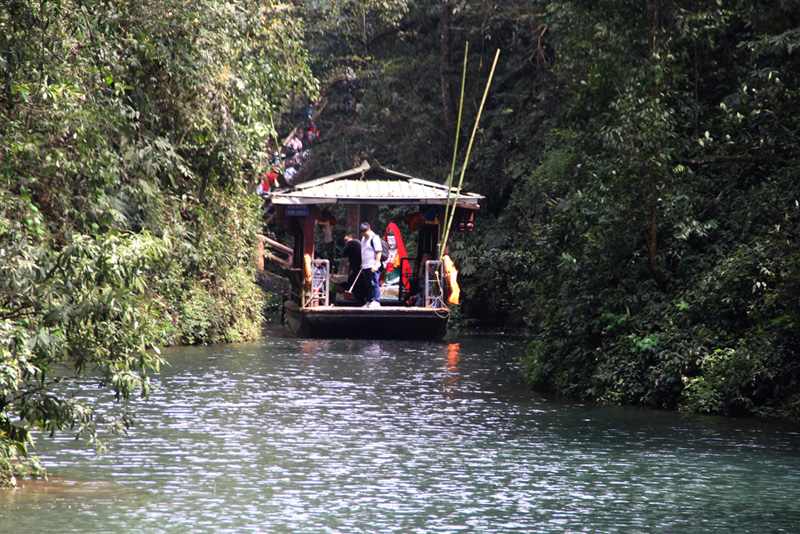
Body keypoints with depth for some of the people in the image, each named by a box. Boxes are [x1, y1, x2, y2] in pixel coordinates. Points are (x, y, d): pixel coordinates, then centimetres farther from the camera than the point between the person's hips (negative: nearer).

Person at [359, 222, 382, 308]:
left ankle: (376, 301, -8)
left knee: (374, 283, -9)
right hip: (365, 267, 9)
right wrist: (362, 264, 23)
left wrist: (376, 265, -18)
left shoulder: (374, 238, -8)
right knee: (367, 285, 9)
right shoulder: (363, 238, 19)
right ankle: (369, 301, 14)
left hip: (372, 266, -9)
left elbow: (379, 252, -12)